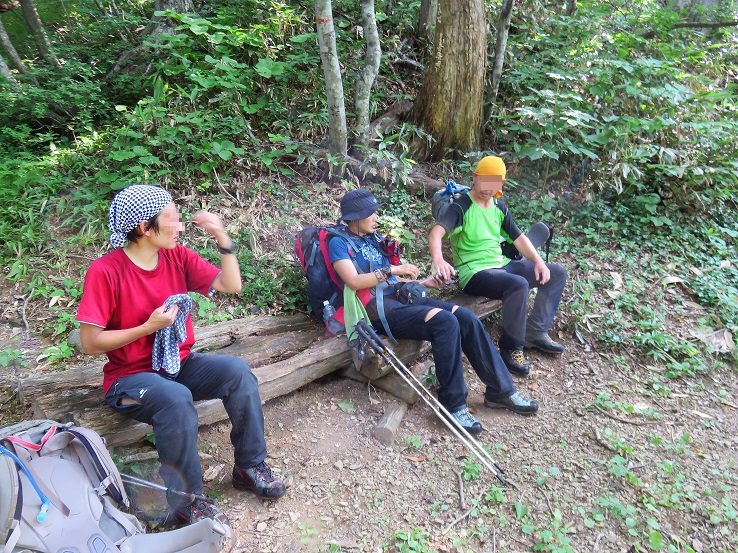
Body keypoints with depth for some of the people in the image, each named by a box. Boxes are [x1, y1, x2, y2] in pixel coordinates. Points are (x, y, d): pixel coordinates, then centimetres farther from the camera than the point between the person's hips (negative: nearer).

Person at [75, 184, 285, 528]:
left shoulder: (177, 256, -1)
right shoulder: (105, 271, -16)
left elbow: (231, 285, -2)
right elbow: (90, 343, -15)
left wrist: (223, 240, -13)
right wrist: (149, 327, -21)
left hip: (180, 364, 5)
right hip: (129, 377, -5)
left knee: (237, 370, -20)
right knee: (176, 399, -35)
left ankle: (250, 465, -4)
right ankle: (186, 500, -14)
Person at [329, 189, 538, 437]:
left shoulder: (375, 239, 23)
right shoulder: (339, 243, 1)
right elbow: (354, 281, -14)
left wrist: (423, 282, 11)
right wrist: (392, 270, -15)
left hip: (401, 297, 7)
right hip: (378, 308, -7)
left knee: (467, 318, -13)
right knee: (445, 322, -30)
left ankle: (500, 390, -3)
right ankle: (453, 404, -19)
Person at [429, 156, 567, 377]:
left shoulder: (499, 207, 12)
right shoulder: (461, 207, -10)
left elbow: (519, 238, 14)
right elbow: (436, 233, -27)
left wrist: (538, 261, -3)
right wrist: (438, 259, -48)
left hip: (502, 265, 8)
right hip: (474, 273, -8)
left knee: (557, 273, 4)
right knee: (519, 284, -35)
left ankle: (535, 332, 3)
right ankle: (511, 349, -17)